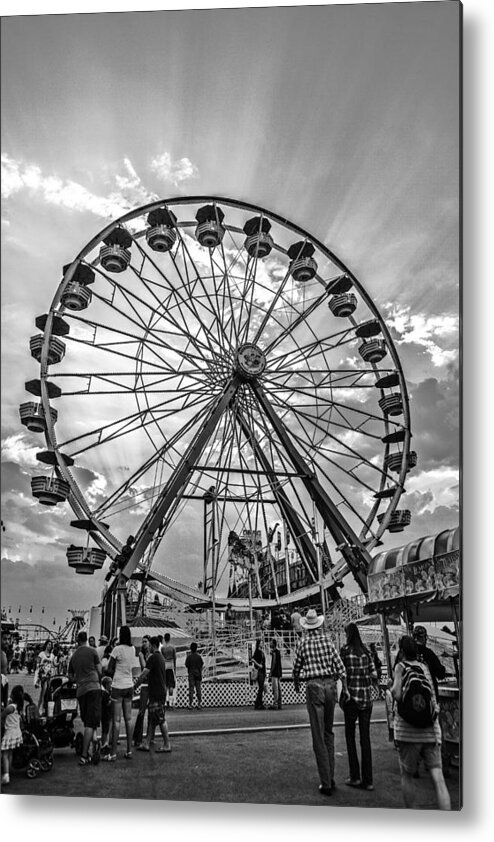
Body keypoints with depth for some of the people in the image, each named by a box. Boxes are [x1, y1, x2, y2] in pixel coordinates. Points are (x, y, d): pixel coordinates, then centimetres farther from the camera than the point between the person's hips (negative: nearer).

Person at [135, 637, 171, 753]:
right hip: (160, 692, 9)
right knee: (151, 719, 12)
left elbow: (144, 674, -18)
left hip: (157, 693, -9)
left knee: (161, 719, -3)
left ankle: (167, 745, 3)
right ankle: (146, 743, 16)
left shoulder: (153, 657, -15)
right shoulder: (161, 657, 15)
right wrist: (143, 680, 21)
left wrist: (134, 686, -9)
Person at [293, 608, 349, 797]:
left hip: (314, 687, -3)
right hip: (330, 685, 4)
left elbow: (296, 668, 6)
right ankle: (331, 777, 23)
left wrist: (296, 684, 24)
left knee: (318, 736, 2)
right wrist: (345, 688, 5)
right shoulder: (327, 640, 3)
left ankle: (326, 784, 3)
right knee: (329, 732, 18)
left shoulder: (303, 642, -2)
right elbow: (340, 666, -1)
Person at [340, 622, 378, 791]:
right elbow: (374, 676, 2)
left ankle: (355, 777, 10)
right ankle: (368, 780, 12)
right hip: (367, 699, 4)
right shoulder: (366, 652, 2)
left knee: (350, 736, 10)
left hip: (351, 698, -4)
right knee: (365, 738, 9)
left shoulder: (345, 651, -10)